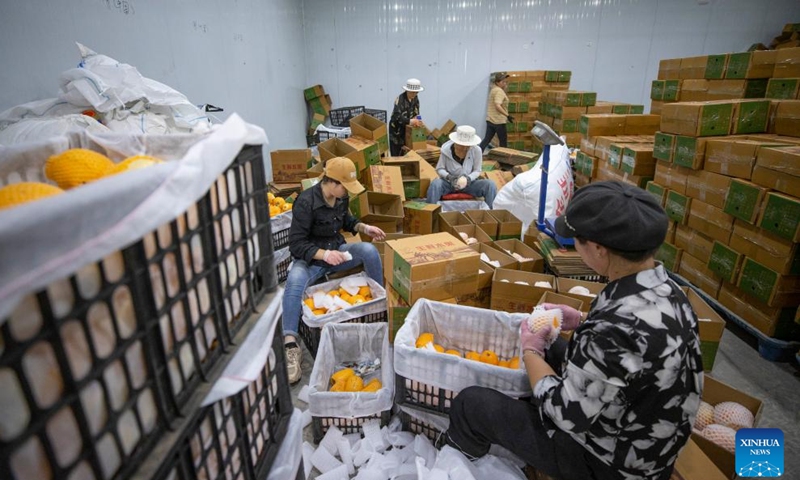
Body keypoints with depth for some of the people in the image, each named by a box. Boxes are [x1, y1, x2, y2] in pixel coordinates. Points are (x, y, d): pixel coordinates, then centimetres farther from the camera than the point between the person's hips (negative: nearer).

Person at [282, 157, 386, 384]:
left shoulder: (341, 197, -2)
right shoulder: (306, 202, -21)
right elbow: (296, 244, -20)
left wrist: (364, 227, 0)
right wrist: (323, 254, -34)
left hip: (336, 250, 5)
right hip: (310, 257, -5)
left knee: (369, 250, -22)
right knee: (295, 280, -37)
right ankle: (291, 348, -39)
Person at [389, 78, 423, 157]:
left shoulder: (415, 98, 2)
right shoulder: (400, 99, -21)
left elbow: (416, 113, 4)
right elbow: (397, 116, -33)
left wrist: (416, 119, -20)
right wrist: (409, 121, -46)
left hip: (407, 128, 6)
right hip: (396, 129, -6)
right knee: (396, 154, -3)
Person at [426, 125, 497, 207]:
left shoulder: (476, 150, -13)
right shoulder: (446, 149, -14)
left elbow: (477, 171, -3)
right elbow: (440, 169, -7)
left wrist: (467, 179, -24)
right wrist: (449, 177, -27)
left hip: (468, 182, 1)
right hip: (449, 182, -1)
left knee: (490, 185, -22)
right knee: (435, 184, -35)